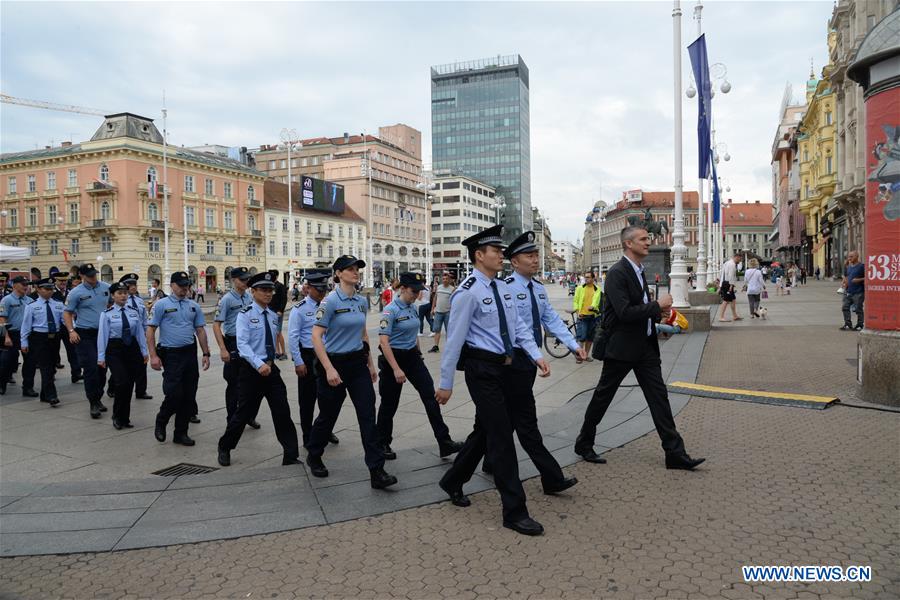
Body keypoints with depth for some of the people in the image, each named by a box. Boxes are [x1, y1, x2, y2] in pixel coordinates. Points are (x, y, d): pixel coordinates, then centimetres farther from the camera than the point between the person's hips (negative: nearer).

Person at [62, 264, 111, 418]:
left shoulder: (106, 288, 5)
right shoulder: (76, 293, -5)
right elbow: (67, 313, -1)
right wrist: (71, 331, -12)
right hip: (85, 335, -4)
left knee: (102, 368, 10)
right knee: (90, 369, -8)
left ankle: (98, 398, 25)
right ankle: (93, 403, -1)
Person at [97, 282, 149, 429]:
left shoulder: (134, 311, 6)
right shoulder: (107, 314, -3)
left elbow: (140, 332, 7)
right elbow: (102, 335, -5)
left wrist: (145, 351, 6)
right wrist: (101, 357, -7)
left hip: (132, 348, 4)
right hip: (114, 350, -4)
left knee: (130, 384, 7)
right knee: (122, 382, -15)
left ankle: (125, 418, 22)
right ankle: (117, 416, 6)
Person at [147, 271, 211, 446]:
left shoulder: (194, 306, 11)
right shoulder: (161, 304, -3)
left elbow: (200, 330, 14)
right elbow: (150, 330, -5)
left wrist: (206, 354, 9)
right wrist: (153, 355, -12)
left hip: (190, 353, 5)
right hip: (171, 354, -5)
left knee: (189, 395, 6)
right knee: (174, 394, -11)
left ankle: (181, 433, 18)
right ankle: (160, 423, 18)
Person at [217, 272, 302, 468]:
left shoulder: (274, 316, 8)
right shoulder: (245, 314, -9)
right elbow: (242, 344, -18)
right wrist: (259, 365, -28)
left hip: (271, 368, 5)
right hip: (251, 369, -4)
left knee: (282, 411, -2)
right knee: (245, 412, 6)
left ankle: (291, 455, 3)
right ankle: (224, 447, 31)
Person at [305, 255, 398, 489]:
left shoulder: (362, 301, 6)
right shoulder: (330, 301, -13)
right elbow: (316, 336, -17)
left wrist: (370, 364, 17)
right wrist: (329, 369, -23)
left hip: (358, 363, 5)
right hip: (335, 363, -5)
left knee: (368, 415, -4)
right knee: (328, 415, 11)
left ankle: (377, 471, -3)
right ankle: (314, 457, 38)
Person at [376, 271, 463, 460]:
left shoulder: (413, 309, 6)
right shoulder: (391, 310, -16)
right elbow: (383, 341, -21)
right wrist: (396, 369, -24)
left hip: (413, 356, 6)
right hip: (393, 357, -6)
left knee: (430, 395, -4)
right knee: (390, 404, 6)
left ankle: (444, 442, -3)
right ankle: (383, 444, 25)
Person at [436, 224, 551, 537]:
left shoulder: (503, 288, 10)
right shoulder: (468, 292, -16)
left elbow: (518, 326, 11)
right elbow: (454, 339, -14)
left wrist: (537, 355, -3)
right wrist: (446, 384, -11)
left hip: (503, 367, 9)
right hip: (481, 368, -9)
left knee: (484, 429, 19)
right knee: (501, 435, -4)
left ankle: (453, 481, 40)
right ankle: (514, 511, 6)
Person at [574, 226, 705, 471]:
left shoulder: (639, 271, 13)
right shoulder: (617, 273, -16)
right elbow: (624, 312, -25)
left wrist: (658, 313, 6)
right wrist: (657, 305, -16)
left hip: (645, 345, 8)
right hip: (620, 347, -8)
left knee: (659, 396, 4)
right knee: (603, 395, 6)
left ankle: (675, 453, 8)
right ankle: (584, 444, 23)